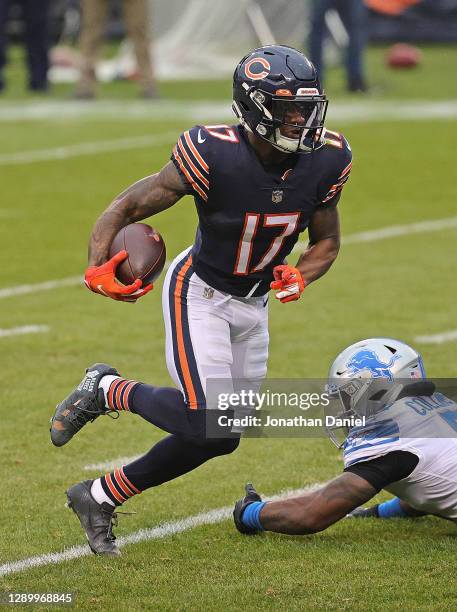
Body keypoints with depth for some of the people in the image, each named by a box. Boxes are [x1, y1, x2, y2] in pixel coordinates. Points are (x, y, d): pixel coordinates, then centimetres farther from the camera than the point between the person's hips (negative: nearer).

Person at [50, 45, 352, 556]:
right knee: (206, 421, -22)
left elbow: (327, 241, 4)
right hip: (198, 293, -6)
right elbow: (126, 207, -18)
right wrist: (98, 270, -35)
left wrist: (300, 276, -18)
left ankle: (99, 498, 24)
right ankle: (106, 391, 6)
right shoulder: (215, 157, -28)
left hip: (253, 304, 6)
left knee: (219, 439, 7)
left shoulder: (324, 162, -13)